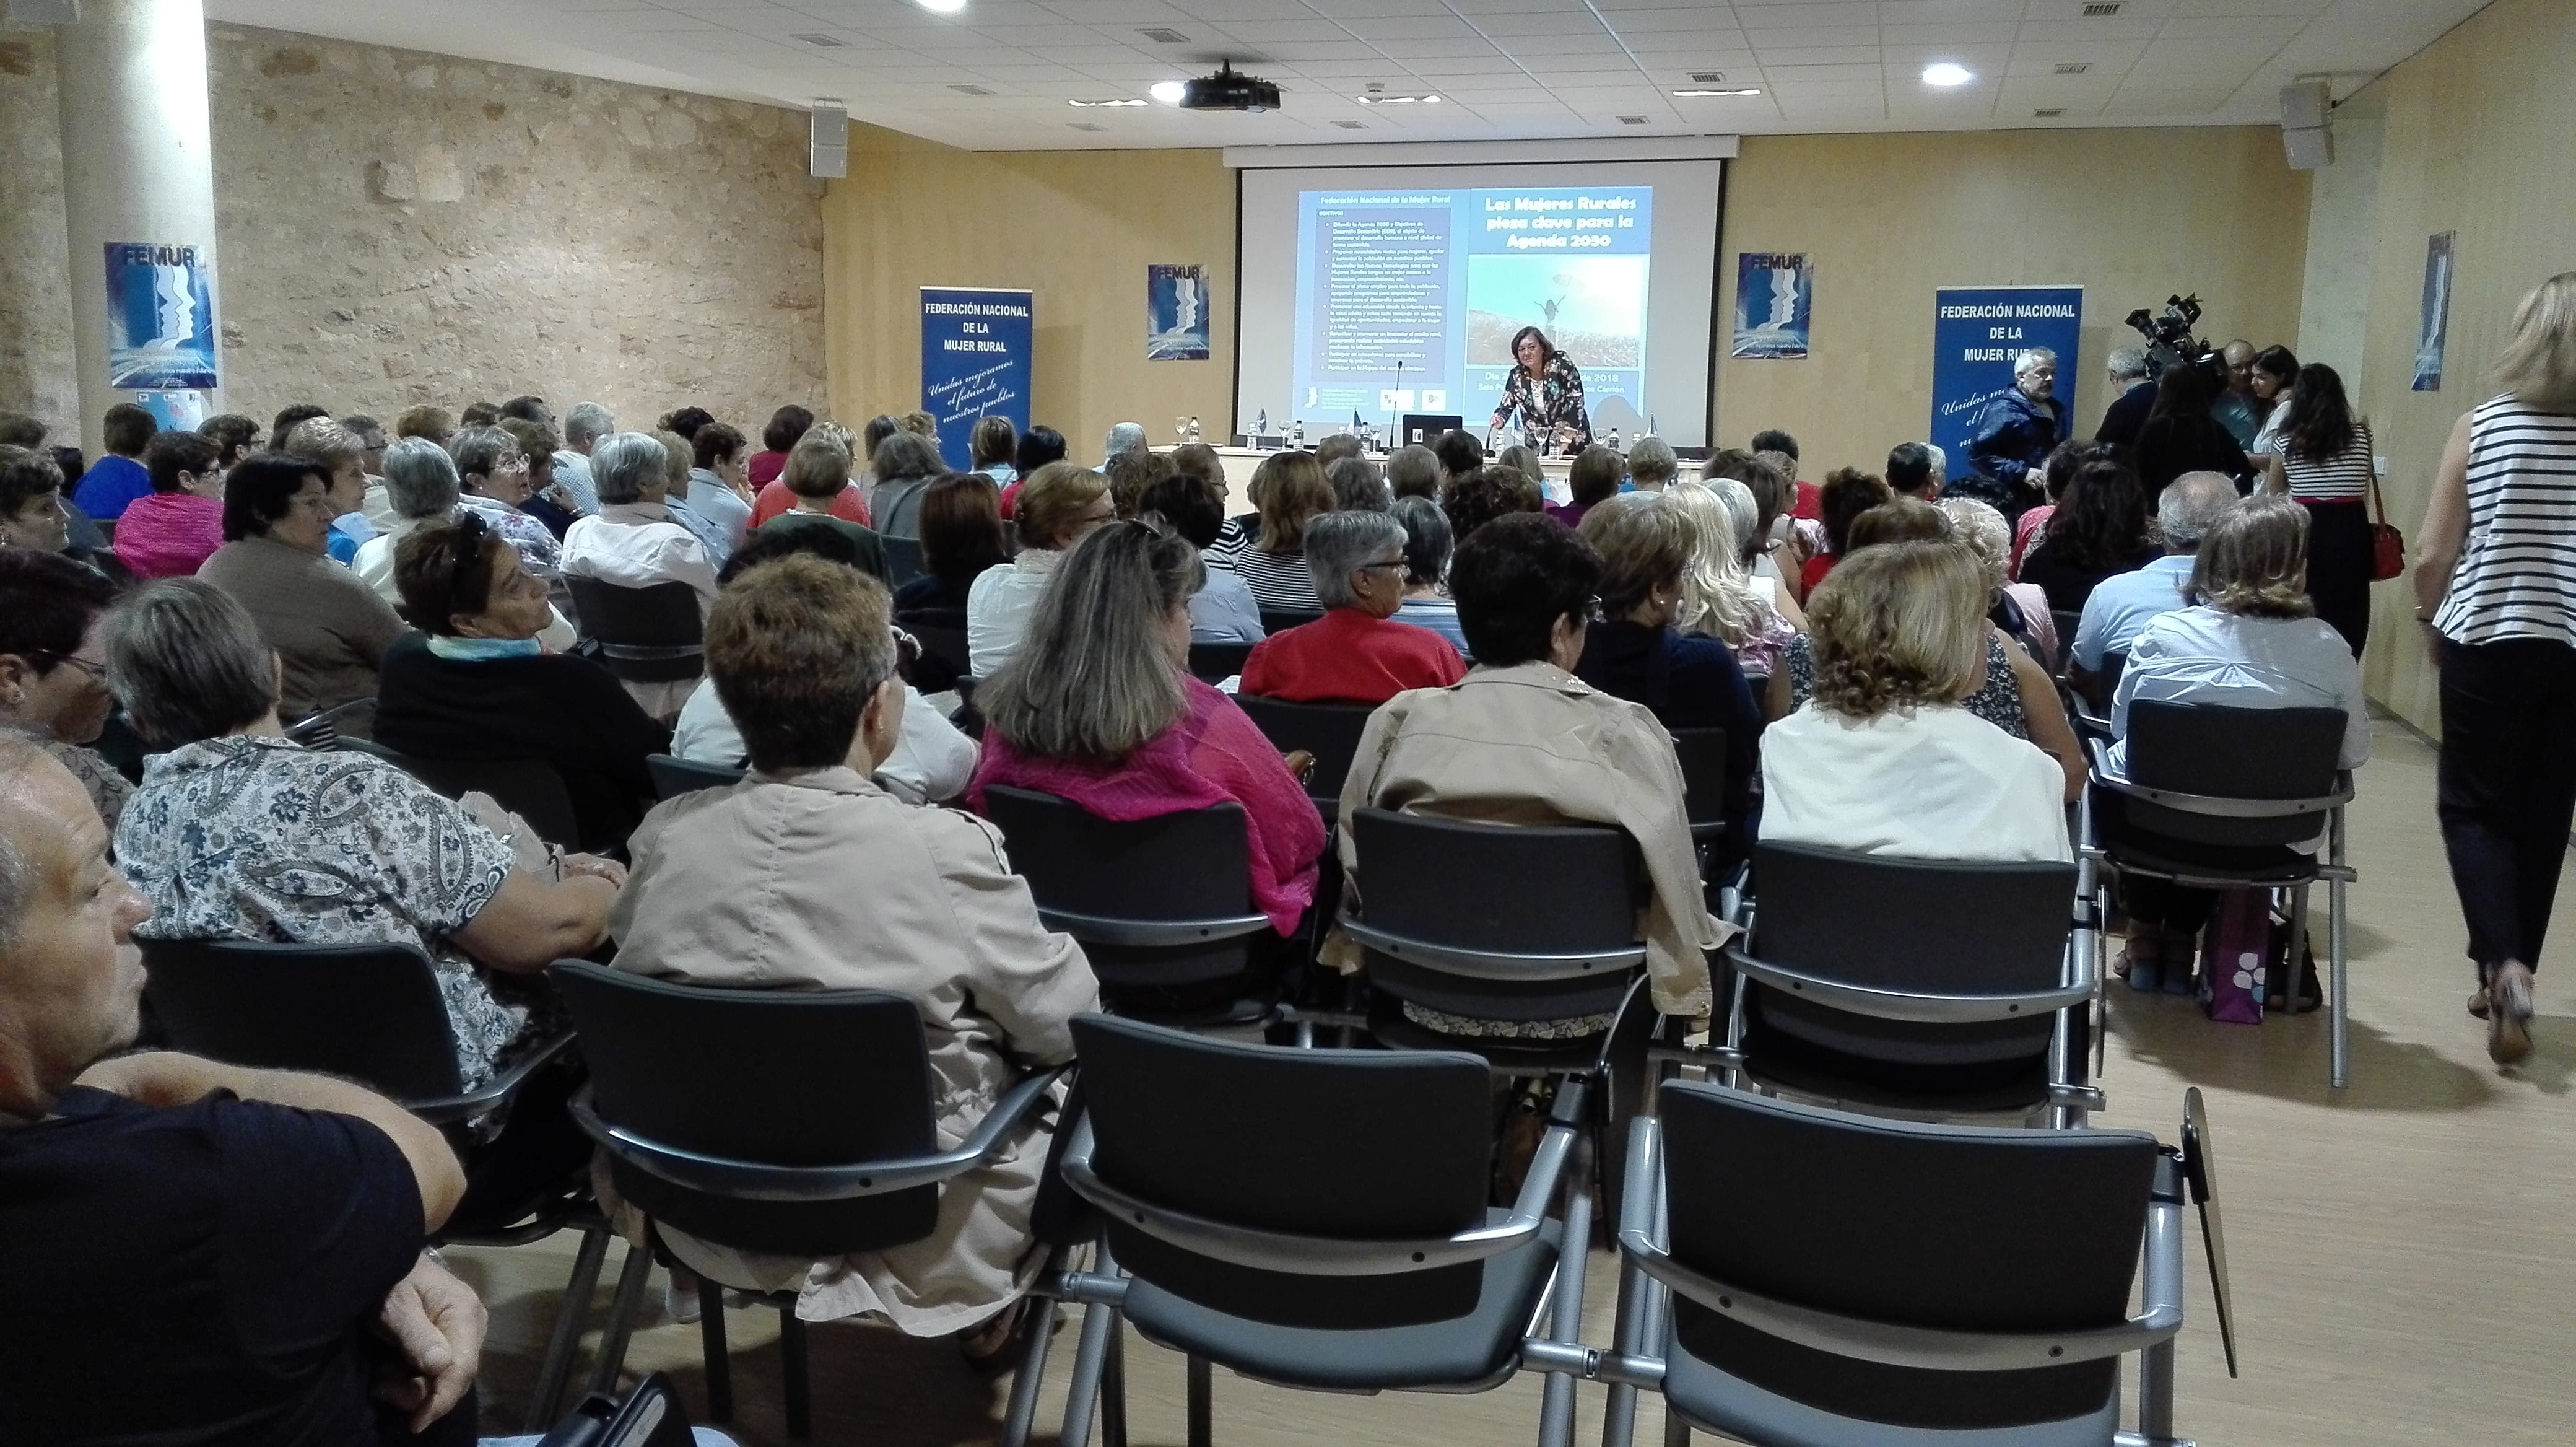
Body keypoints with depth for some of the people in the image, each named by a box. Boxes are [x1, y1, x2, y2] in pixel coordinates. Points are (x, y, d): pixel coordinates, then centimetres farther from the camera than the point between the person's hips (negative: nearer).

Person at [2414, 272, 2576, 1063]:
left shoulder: (2483, 425, -6)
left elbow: (2432, 555, -6)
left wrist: (2431, 620, 12)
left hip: (2490, 641, -2)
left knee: (2472, 807, 9)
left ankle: (2503, 964, -11)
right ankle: (2503, 973, 22)